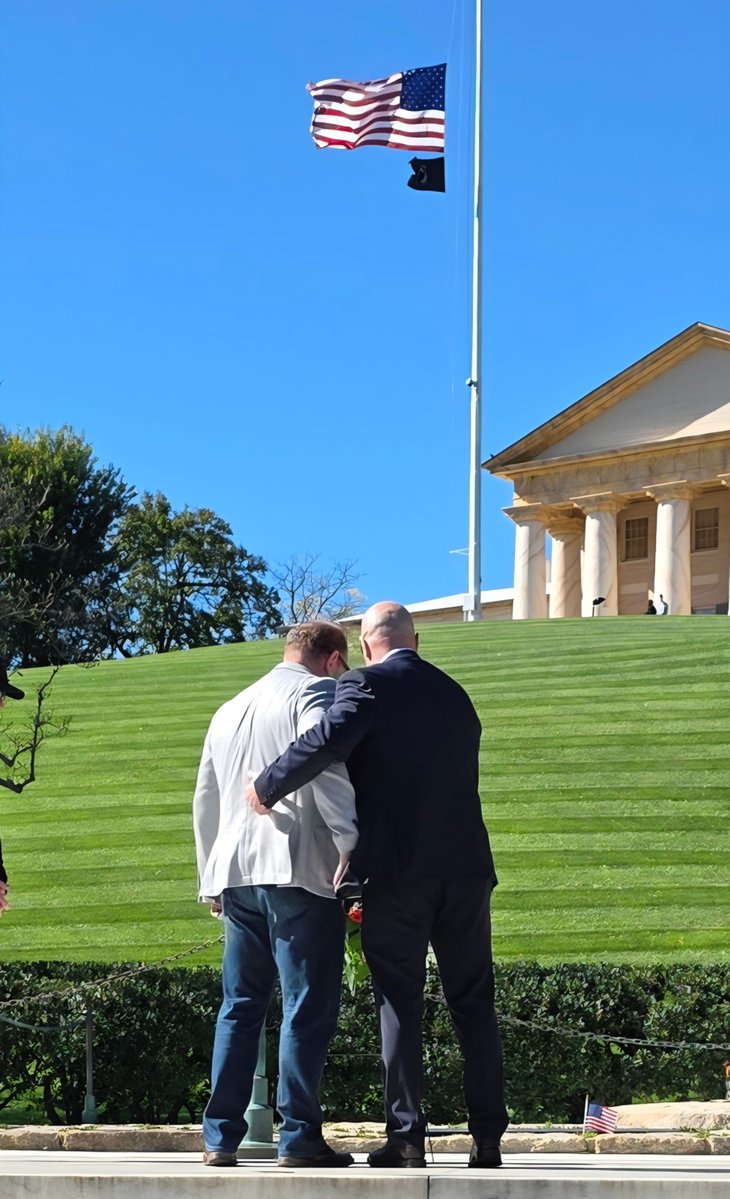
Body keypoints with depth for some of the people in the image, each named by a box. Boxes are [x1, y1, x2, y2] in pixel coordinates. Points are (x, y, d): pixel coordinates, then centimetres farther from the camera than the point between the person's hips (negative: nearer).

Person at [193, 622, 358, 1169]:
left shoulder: (229, 711, 23)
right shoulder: (316, 691, 0)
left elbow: (205, 801, 25)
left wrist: (211, 880, 28)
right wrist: (349, 842, -18)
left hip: (236, 875, 7)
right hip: (300, 871, -7)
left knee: (240, 1007, 11)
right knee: (308, 1006, -4)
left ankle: (221, 1136, 8)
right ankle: (299, 1135, -7)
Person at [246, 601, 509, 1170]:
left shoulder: (366, 684, -2)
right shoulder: (455, 695, 17)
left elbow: (328, 740, -21)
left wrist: (268, 786, -7)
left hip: (397, 867, -4)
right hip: (465, 866, 4)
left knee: (399, 1002, 2)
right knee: (473, 1003, 9)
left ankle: (406, 1135, 0)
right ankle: (488, 1135, 7)